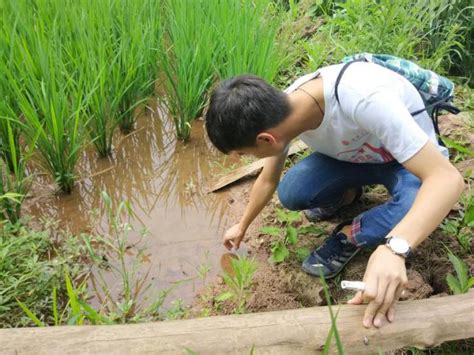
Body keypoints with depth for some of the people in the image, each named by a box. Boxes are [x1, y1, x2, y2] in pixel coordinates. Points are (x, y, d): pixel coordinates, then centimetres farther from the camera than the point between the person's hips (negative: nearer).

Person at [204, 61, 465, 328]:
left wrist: (393, 247, -58)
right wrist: (242, 226, 12)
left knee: (416, 208, -37)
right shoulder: (280, 110, -21)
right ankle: (347, 194, 10)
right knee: (290, 192, -21)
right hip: (353, 155, 4)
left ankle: (348, 237, -7)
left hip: (413, 158, -4)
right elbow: (268, 180, -1)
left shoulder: (365, 100, -42)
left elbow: (448, 178, -44)